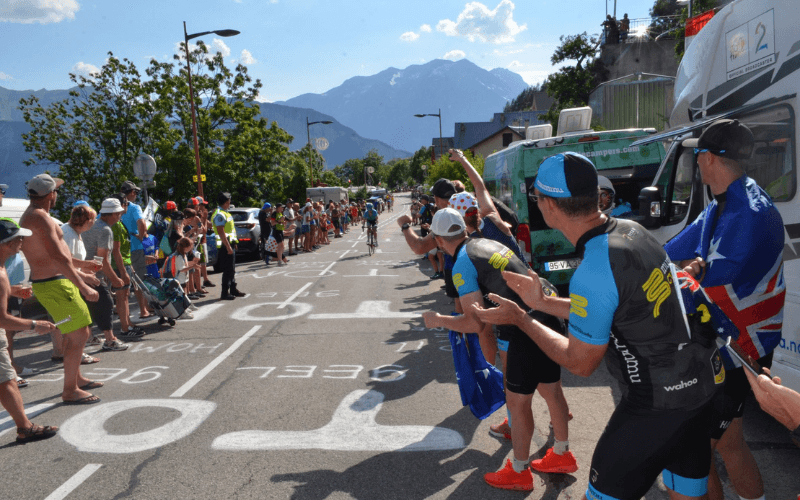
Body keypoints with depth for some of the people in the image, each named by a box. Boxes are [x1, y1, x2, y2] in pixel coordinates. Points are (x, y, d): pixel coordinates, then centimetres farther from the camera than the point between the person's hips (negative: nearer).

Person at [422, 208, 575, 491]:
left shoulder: (462, 265, -11)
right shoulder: (487, 243, 13)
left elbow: (475, 323, -15)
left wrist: (438, 320, -1)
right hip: (550, 316, 9)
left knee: (517, 401, 7)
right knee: (550, 389, 22)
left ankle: (519, 473, 23)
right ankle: (562, 455, 41)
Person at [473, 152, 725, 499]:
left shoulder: (593, 273, -28)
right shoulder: (632, 231, 0)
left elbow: (580, 362, -14)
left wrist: (520, 319, -5)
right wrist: (542, 303, 14)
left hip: (659, 402, -9)